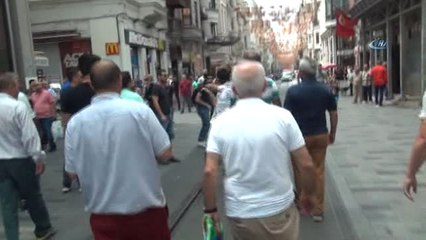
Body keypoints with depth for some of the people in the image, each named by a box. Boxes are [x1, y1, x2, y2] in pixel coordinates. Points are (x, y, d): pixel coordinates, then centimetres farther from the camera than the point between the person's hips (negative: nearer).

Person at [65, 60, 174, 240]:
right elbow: (165, 155, -10)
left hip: (104, 213, 1)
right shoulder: (140, 111, -13)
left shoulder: (75, 122, -7)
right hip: (147, 209, 0)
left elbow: (73, 172, -1)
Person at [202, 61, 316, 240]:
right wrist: (309, 194, 9)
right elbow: (306, 165, -7)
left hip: (239, 213, 1)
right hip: (279, 209, -1)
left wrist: (210, 209, 0)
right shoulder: (282, 116, -9)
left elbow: (210, 171, -11)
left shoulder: (220, 122, -7)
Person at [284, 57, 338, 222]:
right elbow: (333, 114, 2)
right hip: (320, 135, 3)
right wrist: (332, 133, 14)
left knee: (299, 170, 16)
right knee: (318, 172, 8)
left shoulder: (293, 91, -11)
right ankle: (318, 210, 13)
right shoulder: (326, 90, -1)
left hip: (300, 136, -2)